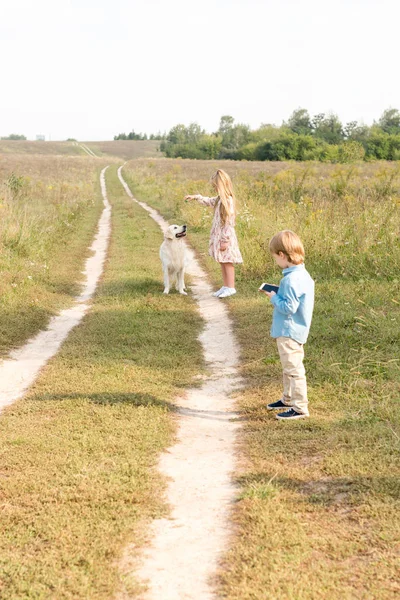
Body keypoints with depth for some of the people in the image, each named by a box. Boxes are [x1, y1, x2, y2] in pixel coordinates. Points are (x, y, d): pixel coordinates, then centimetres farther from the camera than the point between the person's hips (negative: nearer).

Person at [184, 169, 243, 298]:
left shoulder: (228, 200, -20)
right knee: (222, 262, 12)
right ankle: (225, 286, 19)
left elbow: (228, 222, -21)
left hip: (225, 237, -9)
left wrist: (225, 241, -20)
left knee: (227, 262, -3)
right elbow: (209, 201, 30)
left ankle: (231, 287, 3)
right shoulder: (220, 199, 8)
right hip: (218, 235, 9)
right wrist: (195, 197, 29)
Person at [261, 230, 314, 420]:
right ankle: (288, 399, 38)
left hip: (289, 332, -11)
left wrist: (274, 298, -12)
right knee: (289, 367, 23)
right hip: (293, 330, 11)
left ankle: (300, 407, 4)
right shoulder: (303, 274, 7)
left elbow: (288, 307, -26)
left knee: (293, 369, -3)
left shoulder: (291, 279, -25)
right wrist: (279, 293, 7)